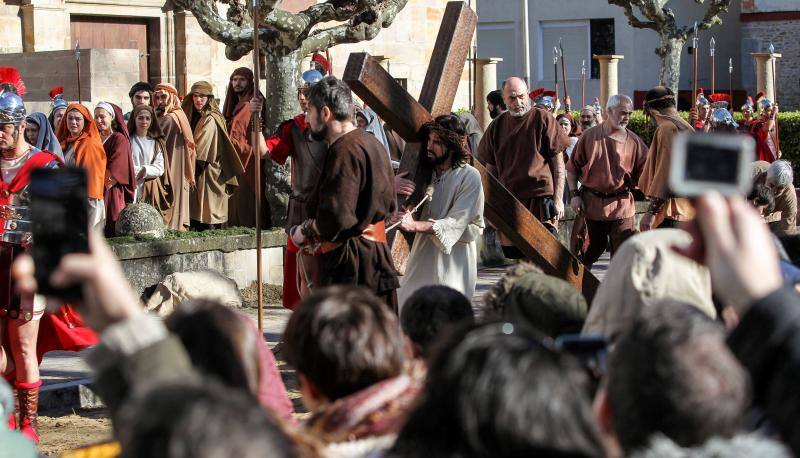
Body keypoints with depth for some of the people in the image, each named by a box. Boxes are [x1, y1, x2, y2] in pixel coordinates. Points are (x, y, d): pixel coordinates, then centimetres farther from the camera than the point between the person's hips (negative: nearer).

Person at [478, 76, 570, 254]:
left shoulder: (543, 119, -1)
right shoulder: (497, 125, 11)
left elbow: (558, 164, -1)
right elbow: (491, 169, 17)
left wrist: (558, 198, -7)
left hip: (541, 197, -4)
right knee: (515, 257, 6)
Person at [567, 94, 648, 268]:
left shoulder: (634, 141, 1)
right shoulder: (589, 137, 0)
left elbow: (643, 174, 2)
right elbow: (572, 168, 6)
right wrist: (574, 195, -1)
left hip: (621, 206, 0)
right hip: (591, 203, 0)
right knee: (594, 247, 10)